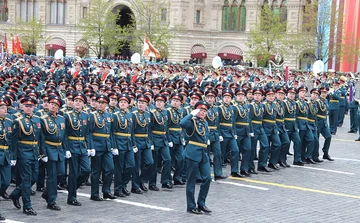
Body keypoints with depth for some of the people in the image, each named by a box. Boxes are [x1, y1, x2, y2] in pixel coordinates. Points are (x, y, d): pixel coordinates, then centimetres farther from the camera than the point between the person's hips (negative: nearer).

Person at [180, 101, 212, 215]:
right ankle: (191, 206, 8)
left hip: (204, 153, 7)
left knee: (207, 178, 2)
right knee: (191, 180, 1)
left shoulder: (205, 123, 14)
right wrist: (192, 114, -22)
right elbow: (182, 123, -32)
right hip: (193, 153, -7)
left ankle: (201, 203, 14)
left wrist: (206, 141, 12)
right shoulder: (192, 122, -9)